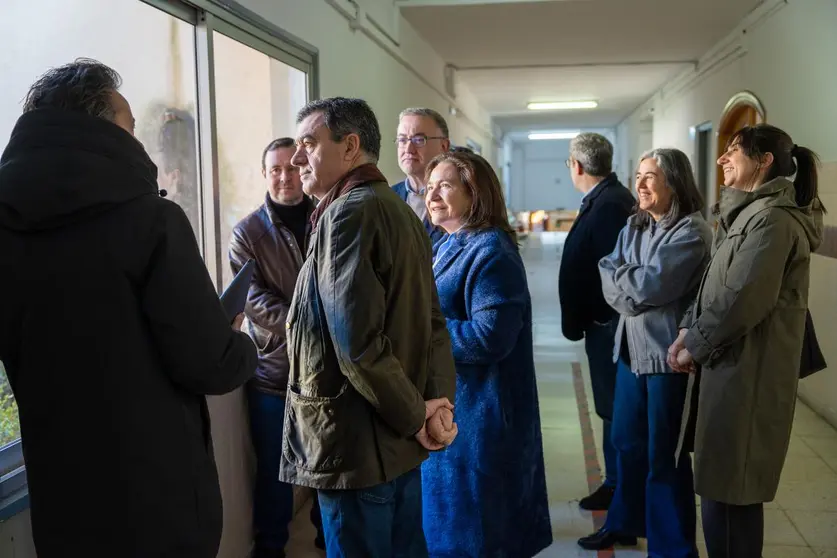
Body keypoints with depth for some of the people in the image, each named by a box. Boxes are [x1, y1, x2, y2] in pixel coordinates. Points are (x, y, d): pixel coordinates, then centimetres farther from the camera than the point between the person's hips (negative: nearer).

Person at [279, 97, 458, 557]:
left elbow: (357, 341, -24)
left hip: (357, 443, -9)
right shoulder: (399, 209, 12)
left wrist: (414, 415, -14)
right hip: (400, 438, 9)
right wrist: (439, 402, 2)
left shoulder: (348, 213, -17)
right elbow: (432, 321, 10)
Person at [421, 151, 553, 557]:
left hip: (476, 412, -9)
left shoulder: (491, 252, -17)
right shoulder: (447, 247, 13)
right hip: (441, 404, 9)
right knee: (447, 514, 20)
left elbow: (490, 337, -26)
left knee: (470, 525, 4)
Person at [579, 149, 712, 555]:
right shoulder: (634, 227, 11)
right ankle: (625, 521, 36)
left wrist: (615, 270, -4)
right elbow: (609, 286, 4)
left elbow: (650, 286, -21)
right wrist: (635, 293, -15)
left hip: (669, 354, -7)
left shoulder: (692, 231, -12)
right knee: (626, 442, 17)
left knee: (664, 455, 4)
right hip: (631, 347, 7)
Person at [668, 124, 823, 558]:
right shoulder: (748, 214, 17)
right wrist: (689, 331, 2)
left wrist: (694, 347, -12)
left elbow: (742, 299, -23)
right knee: (723, 484, 17)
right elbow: (714, 287, 16)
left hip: (747, 372, -10)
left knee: (731, 488, -1)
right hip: (732, 366, 10)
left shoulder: (772, 218, -16)